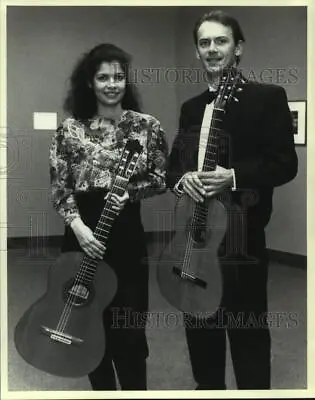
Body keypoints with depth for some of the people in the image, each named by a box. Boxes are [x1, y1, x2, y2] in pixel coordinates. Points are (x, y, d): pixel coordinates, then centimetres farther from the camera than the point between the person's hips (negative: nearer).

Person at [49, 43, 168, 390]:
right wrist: (78, 226, -13)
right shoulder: (70, 129, 2)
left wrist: (129, 190, -14)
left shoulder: (147, 126, 2)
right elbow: (58, 186, 0)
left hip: (127, 234, -1)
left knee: (128, 329, 1)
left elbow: (162, 179, 4)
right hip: (81, 234, 1)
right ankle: (101, 388, 29)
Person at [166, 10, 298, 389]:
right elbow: (173, 164, 16)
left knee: (247, 334, 1)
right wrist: (182, 179, -7)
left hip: (241, 234, -6)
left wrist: (235, 177, -22)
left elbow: (285, 163, -8)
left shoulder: (268, 97, -2)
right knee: (199, 328, 14)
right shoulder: (190, 107, 17)